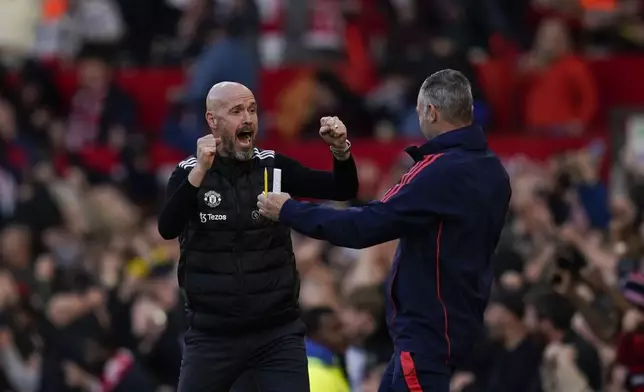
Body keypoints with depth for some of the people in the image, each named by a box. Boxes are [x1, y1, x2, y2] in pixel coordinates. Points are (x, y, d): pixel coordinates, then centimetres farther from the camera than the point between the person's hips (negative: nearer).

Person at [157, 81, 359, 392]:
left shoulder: (273, 167, 2)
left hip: (278, 333, 1)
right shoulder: (188, 173, -3)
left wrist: (340, 150, -23)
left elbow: (342, 190, -3)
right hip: (213, 335, -1)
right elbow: (168, 229, -19)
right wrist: (200, 171, -31)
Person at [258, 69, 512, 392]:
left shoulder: (441, 173, -21)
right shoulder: (491, 169, 7)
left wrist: (288, 211, -11)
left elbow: (364, 227, -21)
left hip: (428, 328, -10)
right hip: (460, 317, 10)